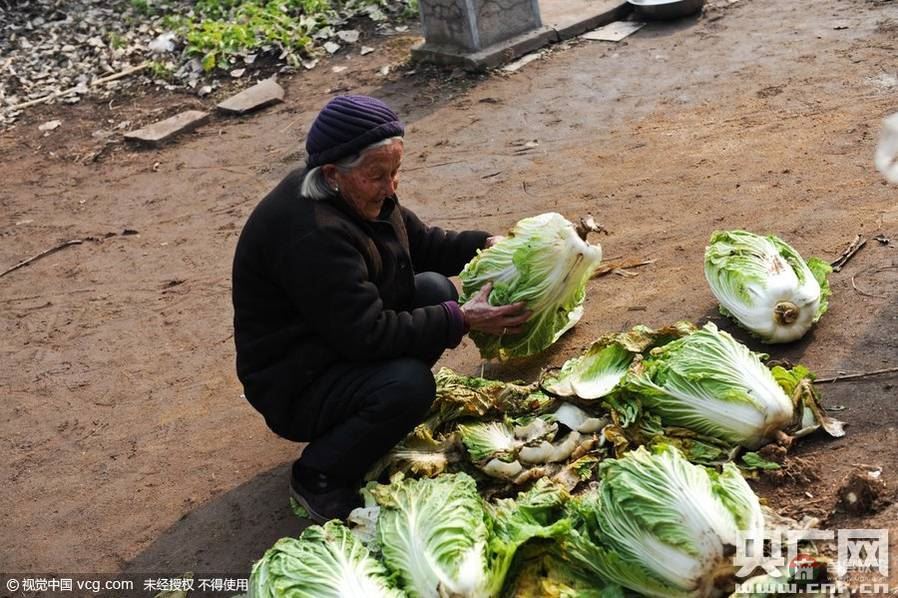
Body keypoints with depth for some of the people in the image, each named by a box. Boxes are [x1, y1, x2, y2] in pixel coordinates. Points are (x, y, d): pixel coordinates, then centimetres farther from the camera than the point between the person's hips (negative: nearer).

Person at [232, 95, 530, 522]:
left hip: (345, 343, 10)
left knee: (434, 288, -4)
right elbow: (365, 334, -32)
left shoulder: (358, 194, -2)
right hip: (294, 383, -9)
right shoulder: (309, 234, -32)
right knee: (409, 385, -32)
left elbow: (420, 243, 12)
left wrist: (484, 245, -5)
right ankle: (317, 479, -7)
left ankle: (376, 416, 8)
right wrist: (461, 321, -30)